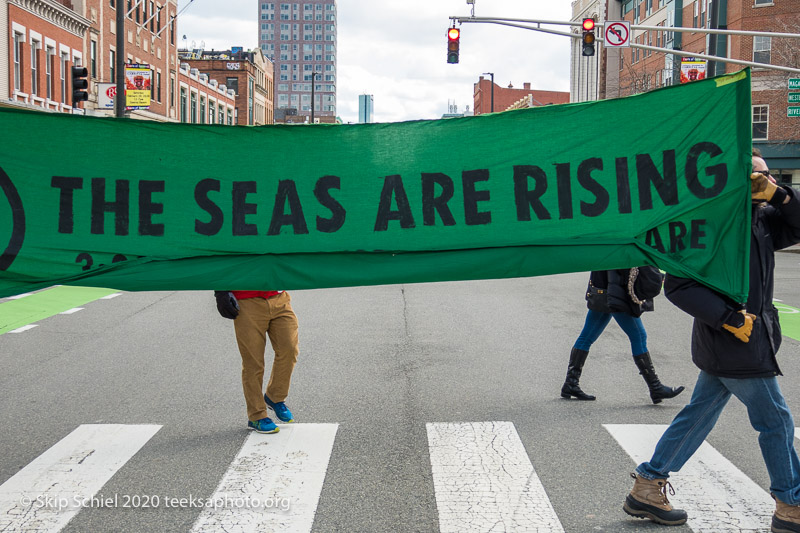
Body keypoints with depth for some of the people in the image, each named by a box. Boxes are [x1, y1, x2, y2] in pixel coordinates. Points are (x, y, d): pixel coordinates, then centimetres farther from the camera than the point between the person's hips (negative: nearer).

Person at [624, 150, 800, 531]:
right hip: (736, 345, -9)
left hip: (726, 345, 9)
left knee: (698, 416, 15)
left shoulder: (760, 219, 8)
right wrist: (729, 316, -22)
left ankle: (646, 489, 23)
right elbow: (678, 286, -21)